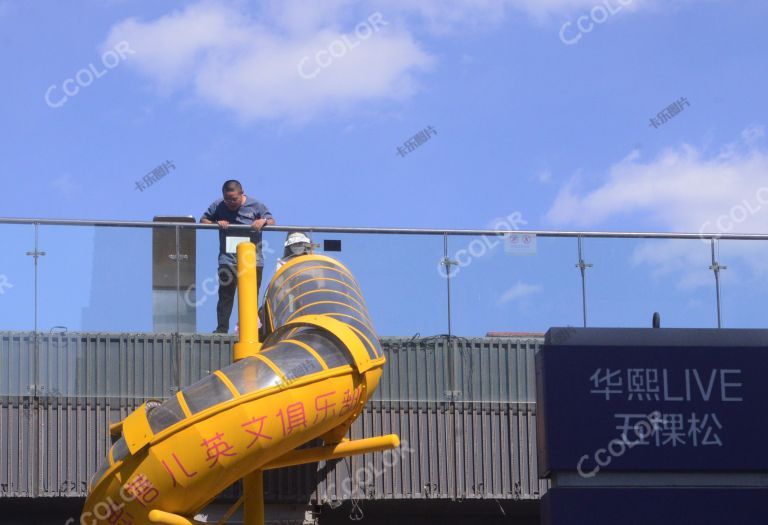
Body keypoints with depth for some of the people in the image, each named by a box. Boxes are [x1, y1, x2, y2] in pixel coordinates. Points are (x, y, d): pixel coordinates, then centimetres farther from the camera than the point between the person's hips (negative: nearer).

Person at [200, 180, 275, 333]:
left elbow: (272, 221, 9)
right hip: (228, 259, 0)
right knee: (225, 296, -2)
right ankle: (222, 329, 2)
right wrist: (216, 223, -10)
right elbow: (203, 220, 10)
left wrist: (263, 221, -14)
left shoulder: (255, 206, 3)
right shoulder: (218, 206, 4)